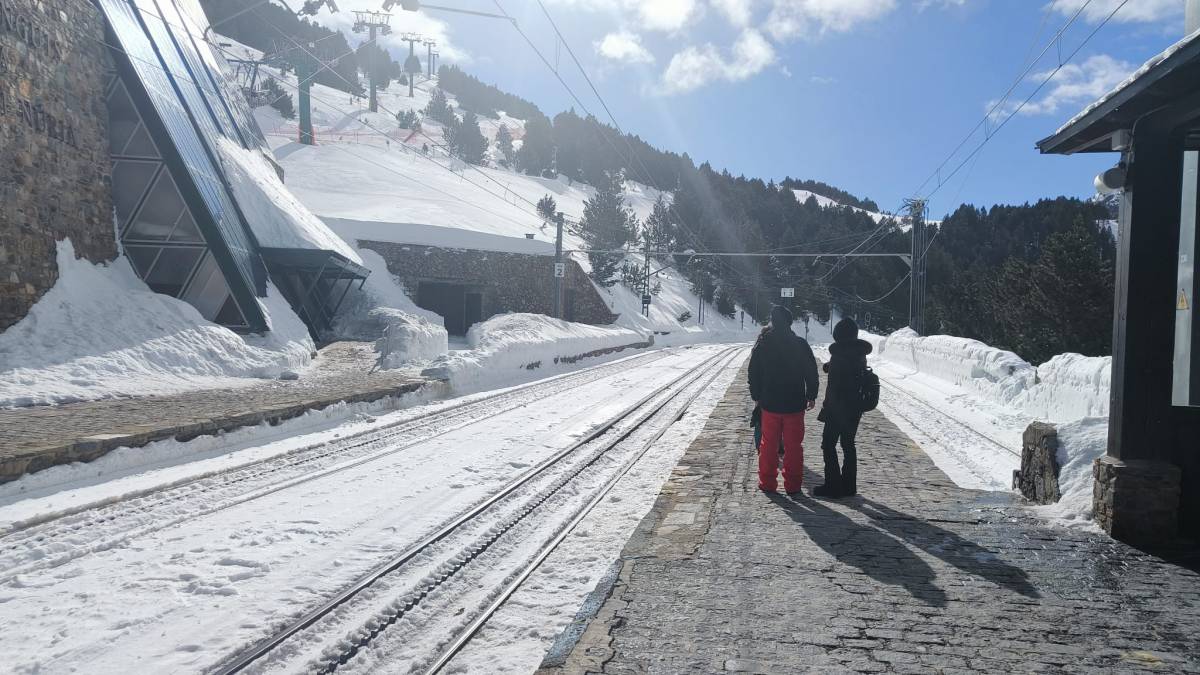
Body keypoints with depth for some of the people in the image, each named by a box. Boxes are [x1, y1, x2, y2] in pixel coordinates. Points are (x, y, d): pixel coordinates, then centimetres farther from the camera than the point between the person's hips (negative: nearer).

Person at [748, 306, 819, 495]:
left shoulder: (762, 344, -5)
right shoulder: (801, 345, -8)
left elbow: (753, 373, 2)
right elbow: (811, 373, -2)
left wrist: (756, 396, 14)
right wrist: (812, 396, 10)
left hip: (769, 403, 1)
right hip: (795, 404, -1)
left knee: (768, 444, 12)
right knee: (793, 446, 8)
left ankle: (767, 483, 16)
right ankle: (793, 485, 12)